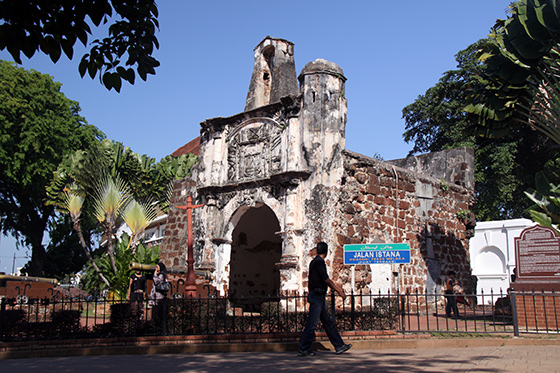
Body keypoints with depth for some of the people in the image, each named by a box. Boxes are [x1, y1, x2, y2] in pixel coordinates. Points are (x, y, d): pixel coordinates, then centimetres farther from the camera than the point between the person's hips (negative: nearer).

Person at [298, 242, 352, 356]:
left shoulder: (315, 261, 17)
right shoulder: (319, 262, -13)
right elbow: (326, 279, -16)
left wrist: (335, 285, 35)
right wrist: (339, 291, -11)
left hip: (319, 297, 10)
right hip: (317, 296, -10)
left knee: (328, 322, 11)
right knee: (312, 324, -6)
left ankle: (339, 346, 16)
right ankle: (303, 349, 0)